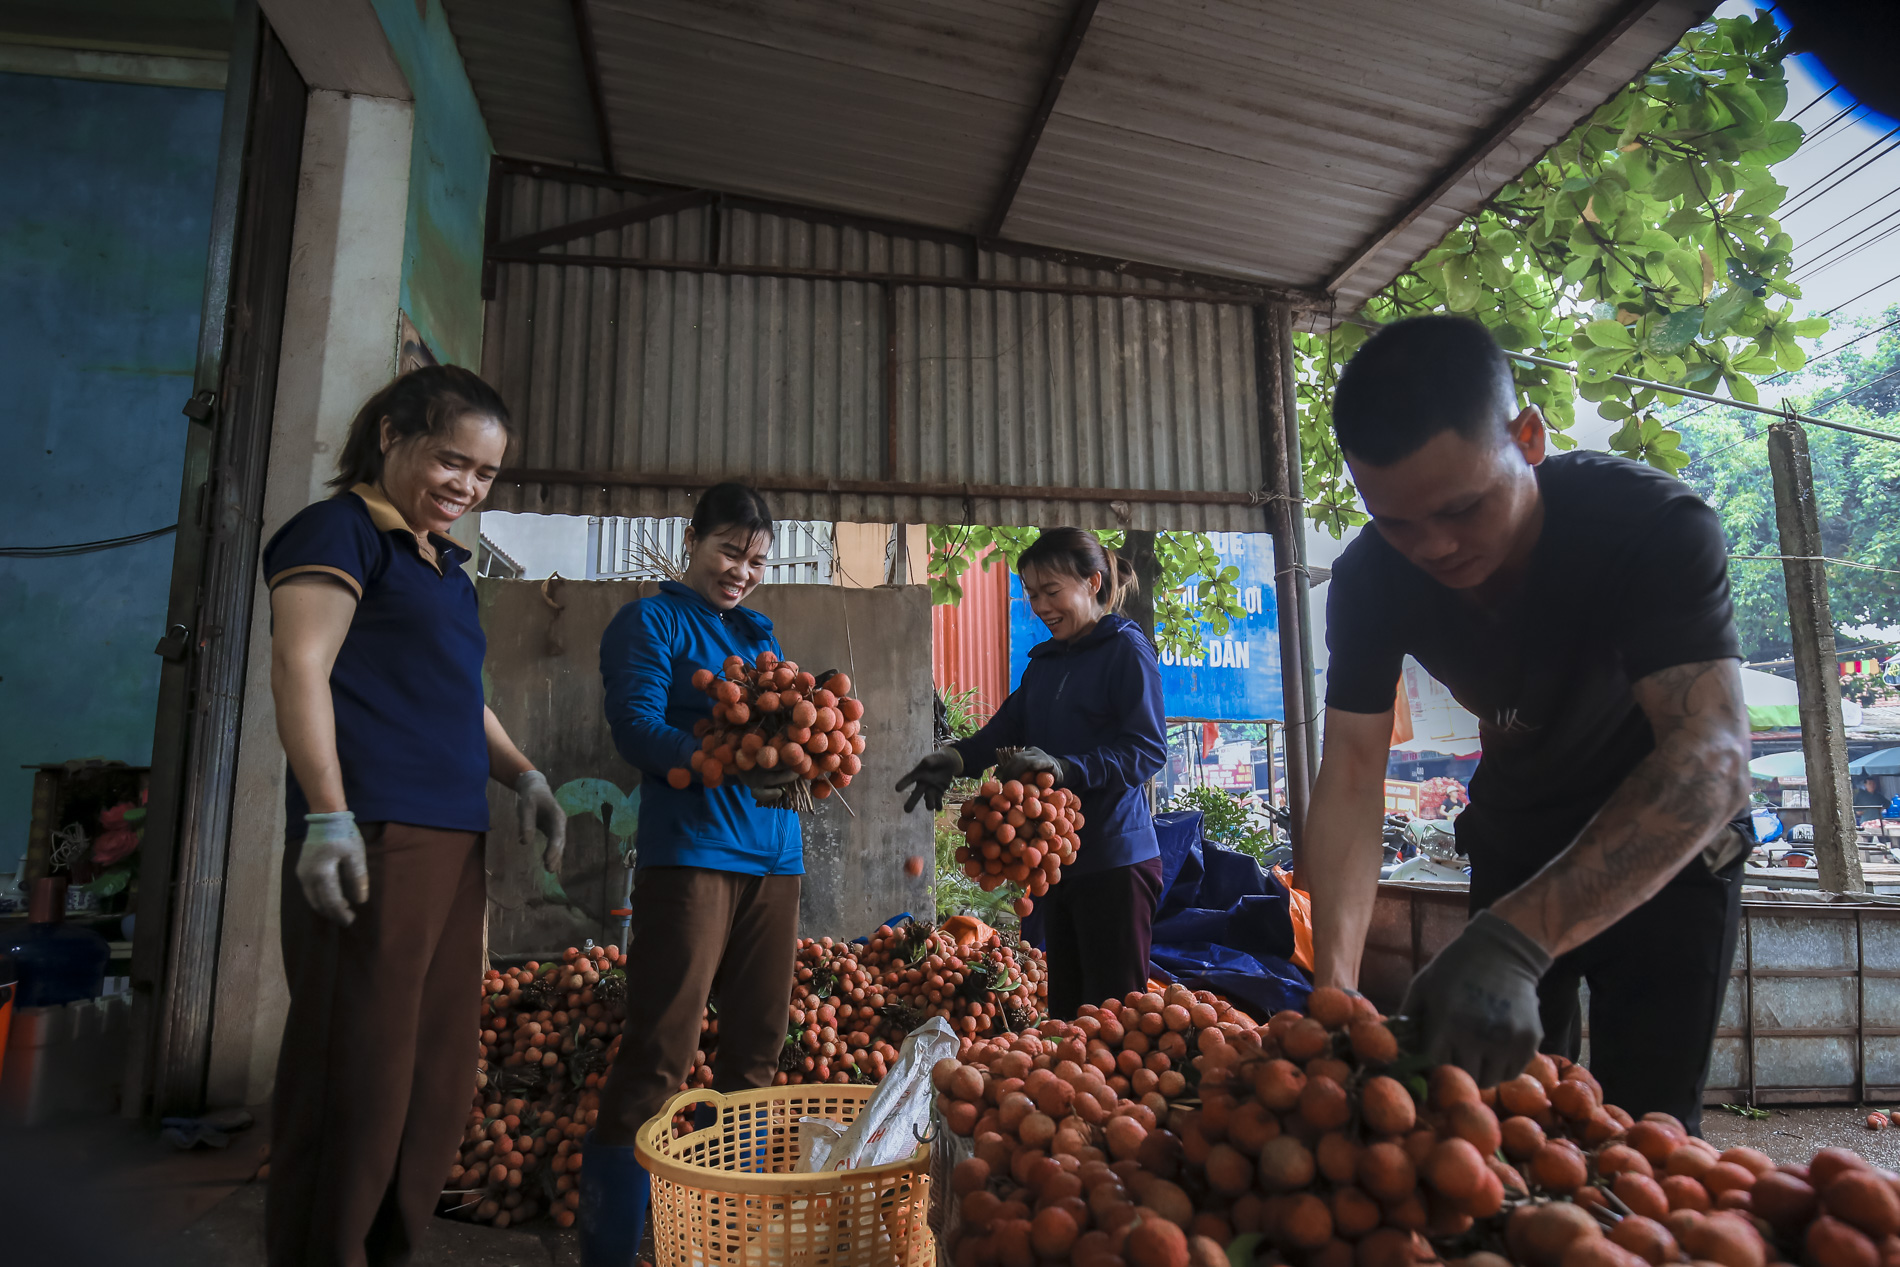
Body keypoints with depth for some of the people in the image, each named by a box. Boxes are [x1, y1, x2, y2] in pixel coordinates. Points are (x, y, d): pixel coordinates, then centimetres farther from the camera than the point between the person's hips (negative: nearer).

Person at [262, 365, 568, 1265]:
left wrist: (524, 778, 15)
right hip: (375, 839, -9)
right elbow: (299, 668, -12)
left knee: (436, 1073, 14)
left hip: (452, 840, 9)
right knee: (356, 1074, -3)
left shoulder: (444, 563, 23)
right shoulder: (343, 530, -2)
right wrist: (329, 817, -20)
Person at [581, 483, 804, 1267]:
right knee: (660, 1054, -7)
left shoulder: (758, 635, 21)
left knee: (756, 1052, 12)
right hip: (689, 849, -7)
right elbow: (637, 728, -12)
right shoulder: (650, 622, 1)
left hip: (773, 855, 7)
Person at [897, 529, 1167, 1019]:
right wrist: (958, 757, -11)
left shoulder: (1126, 649, -8)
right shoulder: (1044, 661, 16)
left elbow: (1148, 750, -16)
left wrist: (1063, 767, -28)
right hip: (1057, 858, 8)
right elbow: (1007, 728, 8)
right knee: (1065, 1006, 16)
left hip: (1115, 859, -8)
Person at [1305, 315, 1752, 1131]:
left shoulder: (1656, 527, -32)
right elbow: (1351, 773, -24)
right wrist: (1332, 984, -37)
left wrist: (1514, 942, -56)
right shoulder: (1371, 579, -21)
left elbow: (1711, 756, -43)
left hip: (1669, 847, -3)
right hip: (1515, 847, 4)